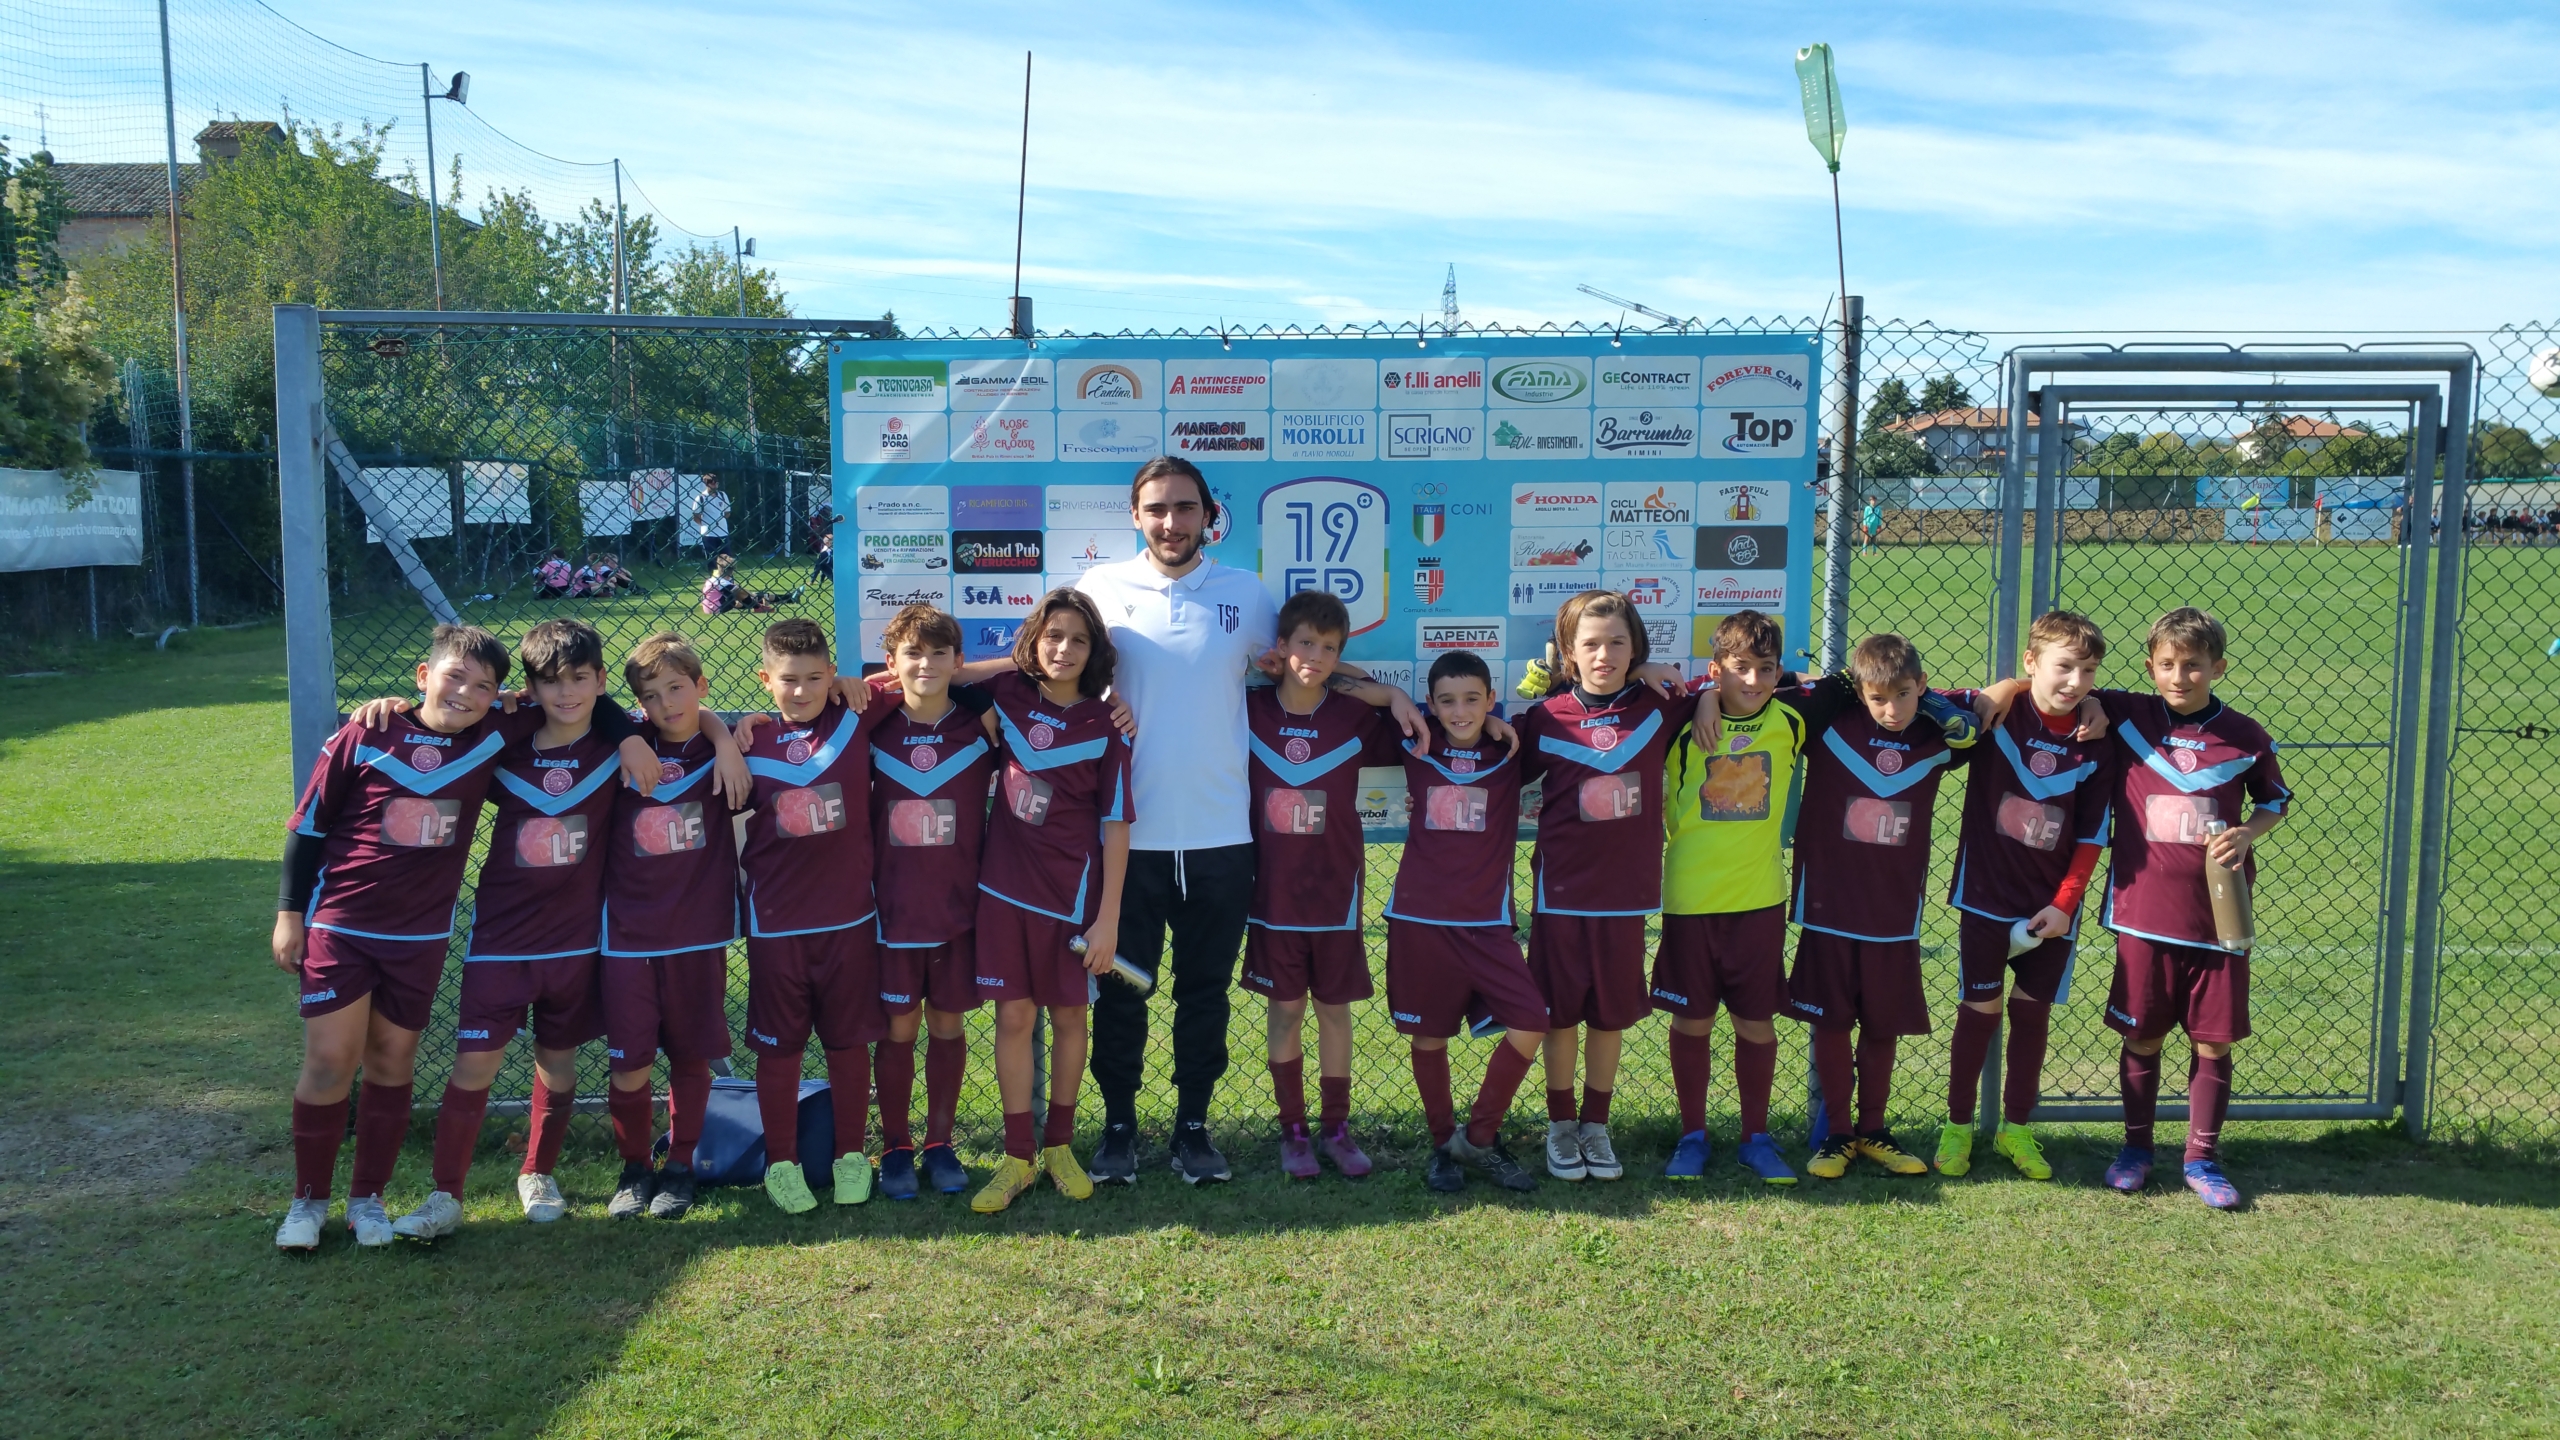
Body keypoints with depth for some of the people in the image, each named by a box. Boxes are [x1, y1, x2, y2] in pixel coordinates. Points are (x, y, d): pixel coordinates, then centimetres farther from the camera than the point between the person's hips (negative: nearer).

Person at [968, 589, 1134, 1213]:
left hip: (1072, 891, -2)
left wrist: (1107, 918, -8)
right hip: (1005, 886, 2)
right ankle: (1017, 1157, 13)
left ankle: (1059, 1147, 25)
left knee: (1067, 1016, 10)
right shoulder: (1007, 697, 1)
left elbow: (1115, 826, -5)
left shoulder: (1105, 727, -6)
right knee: (1013, 1016, 4)